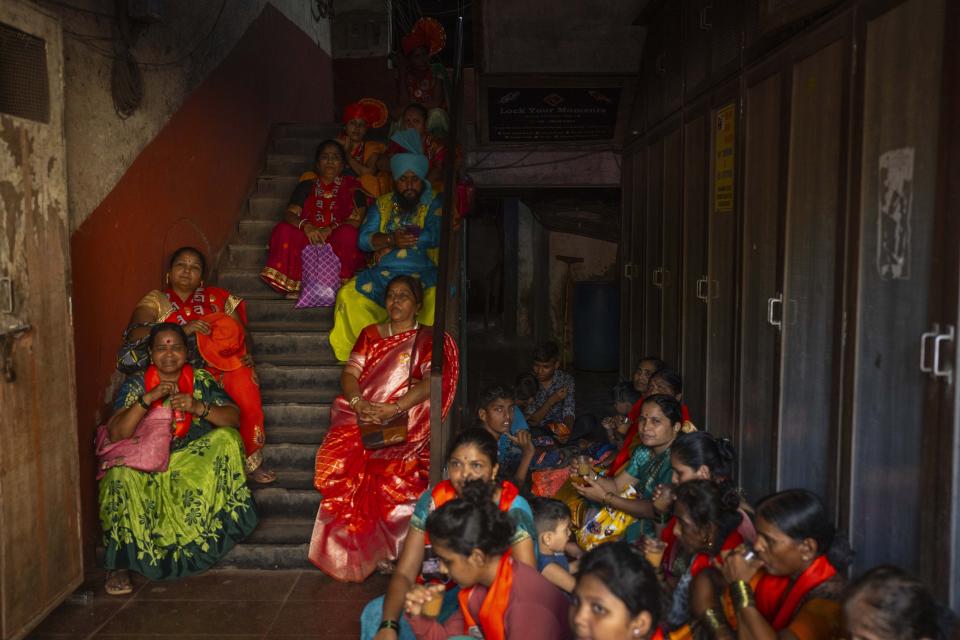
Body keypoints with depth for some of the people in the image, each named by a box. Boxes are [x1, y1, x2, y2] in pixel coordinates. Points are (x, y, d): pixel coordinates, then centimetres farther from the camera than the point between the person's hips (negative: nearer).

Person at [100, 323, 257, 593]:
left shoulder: (201, 380, 1)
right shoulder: (136, 384, -2)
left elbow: (234, 418, -9)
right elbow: (116, 434, -14)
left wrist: (198, 407, -26)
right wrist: (149, 398, -25)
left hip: (193, 461, 2)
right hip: (145, 462, -1)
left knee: (227, 438, -22)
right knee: (122, 473, -34)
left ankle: (225, 519, -13)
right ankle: (119, 564, -22)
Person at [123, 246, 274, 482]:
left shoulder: (218, 297, 22)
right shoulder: (155, 300, 15)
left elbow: (239, 331, 17)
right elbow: (136, 335, -3)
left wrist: (245, 355, -6)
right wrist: (183, 330, -16)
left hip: (223, 364, 2)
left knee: (245, 386, -31)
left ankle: (252, 461, -16)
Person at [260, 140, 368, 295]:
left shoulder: (352, 187, 10)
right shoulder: (306, 186, 16)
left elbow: (357, 220, -3)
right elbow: (289, 214, 1)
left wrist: (329, 230, -19)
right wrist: (306, 226, -23)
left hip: (338, 243, -2)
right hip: (308, 241, 2)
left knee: (348, 233, -34)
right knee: (284, 229, -24)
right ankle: (295, 285, -30)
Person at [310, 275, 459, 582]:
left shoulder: (429, 339, 9)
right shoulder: (370, 334, 20)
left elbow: (430, 383, -5)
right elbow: (349, 374, 9)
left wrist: (392, 408, -18)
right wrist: (359, 402, -13)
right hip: (362, 417, 3)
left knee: (394, 467, -29)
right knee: (339, 461, -22)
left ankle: (390, 550, -14)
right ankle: (352, 549, -11)